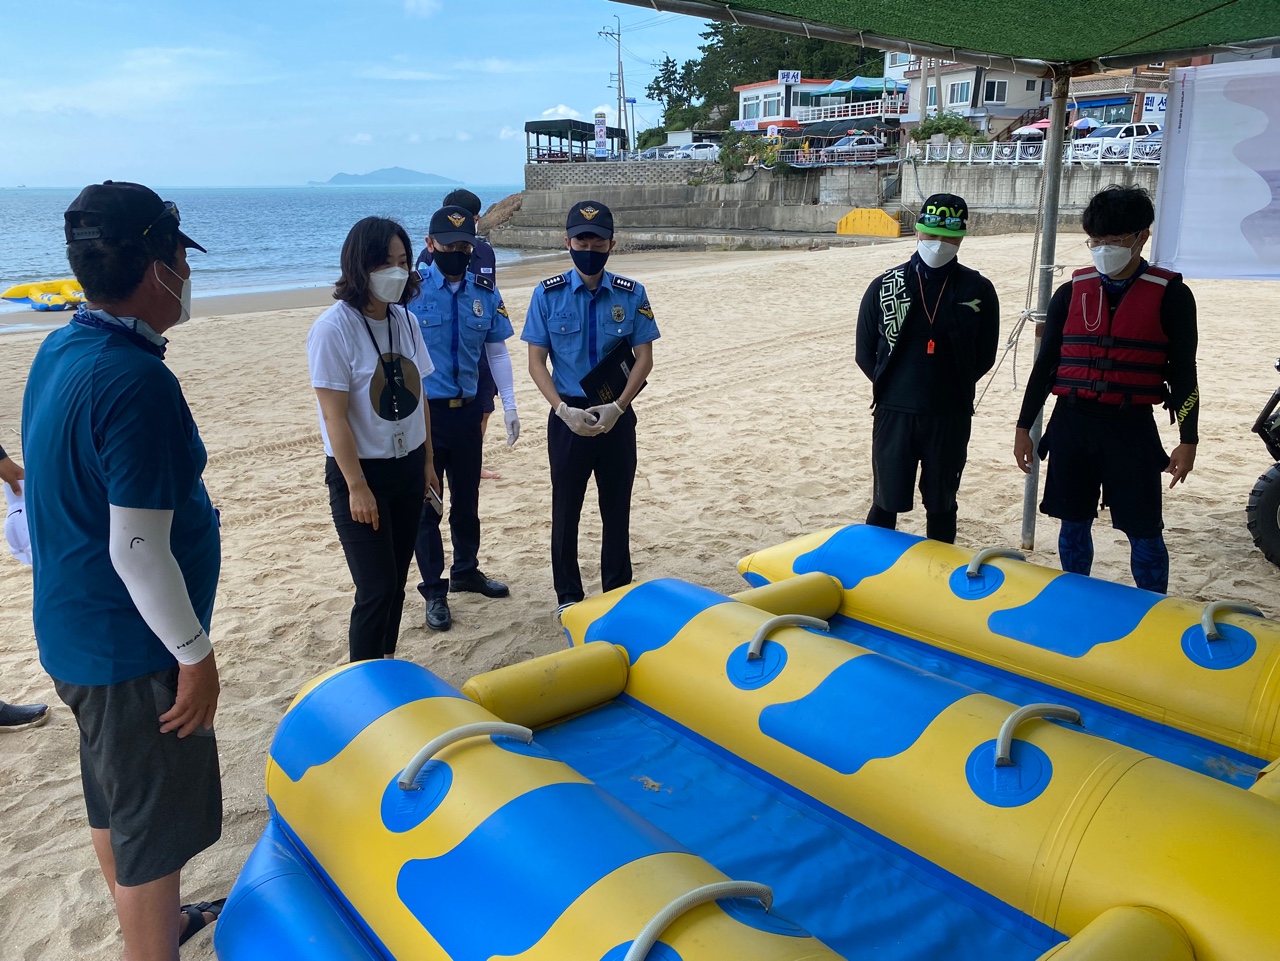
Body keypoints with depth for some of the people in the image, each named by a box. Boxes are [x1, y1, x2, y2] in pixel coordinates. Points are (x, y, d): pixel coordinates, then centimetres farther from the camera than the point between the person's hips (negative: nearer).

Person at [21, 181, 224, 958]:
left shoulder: (60, 351, 3)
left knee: (116, 799, 25)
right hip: (131, 649, -10)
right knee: (155, 826, 7)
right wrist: (197, 654, -16)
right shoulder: (138, 382, -27)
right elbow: (138, 550, -27)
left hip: (77, 631, 10)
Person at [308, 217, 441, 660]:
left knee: (396, 582, 13)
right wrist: (357, 487, -17)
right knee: (376, 590, -4)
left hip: (407, 469, 6)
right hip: (361, 473, -6)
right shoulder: (334, 327, -15)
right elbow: (334, 416, -17)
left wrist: (427, 462, 12)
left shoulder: (405, 319, 4)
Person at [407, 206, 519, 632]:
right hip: (423, 412, -4)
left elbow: (497, 352, 8)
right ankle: (434, 592, 19)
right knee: (425, 505, 6)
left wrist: (510, 406, 5)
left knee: (467, 498, 18)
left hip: (468, 410, 4)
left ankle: (466, 572, 38)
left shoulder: (485, 292, 2)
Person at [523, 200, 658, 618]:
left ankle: (618, 591, 27)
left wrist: (617, 407, -13)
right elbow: (536, 362, -3)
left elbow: (644, 358, 0)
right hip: (568, 416, 0)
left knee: (616, 507, 11)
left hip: (616, 416, 1)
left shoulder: (632, 295, -2)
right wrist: (564, 410, -16)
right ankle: (567, 595, 26)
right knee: (566, 508, 10)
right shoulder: (548, 294, -4)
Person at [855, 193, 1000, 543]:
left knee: (941, 505, 12)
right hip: (893, 413, 0)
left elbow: (984, 356, 8)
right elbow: (865, 353, 7)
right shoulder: (885, 286, 1)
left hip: (950, 418, 1)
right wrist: (893, 385, 3)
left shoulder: (979, 291, 1)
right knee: (887, 503, 6)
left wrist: (951, 388, 4)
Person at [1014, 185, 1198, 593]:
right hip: (1071, 424, 3)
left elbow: (1183, 373, 1)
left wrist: (1188, 441, -2)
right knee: (1073, 525, 10)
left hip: (1131, 427, -2)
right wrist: (1023, 428, 8)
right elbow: (1045, 365, 9)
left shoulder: (1170, 295, -1)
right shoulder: (1071, 292, 6)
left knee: (1144, 532, 2)